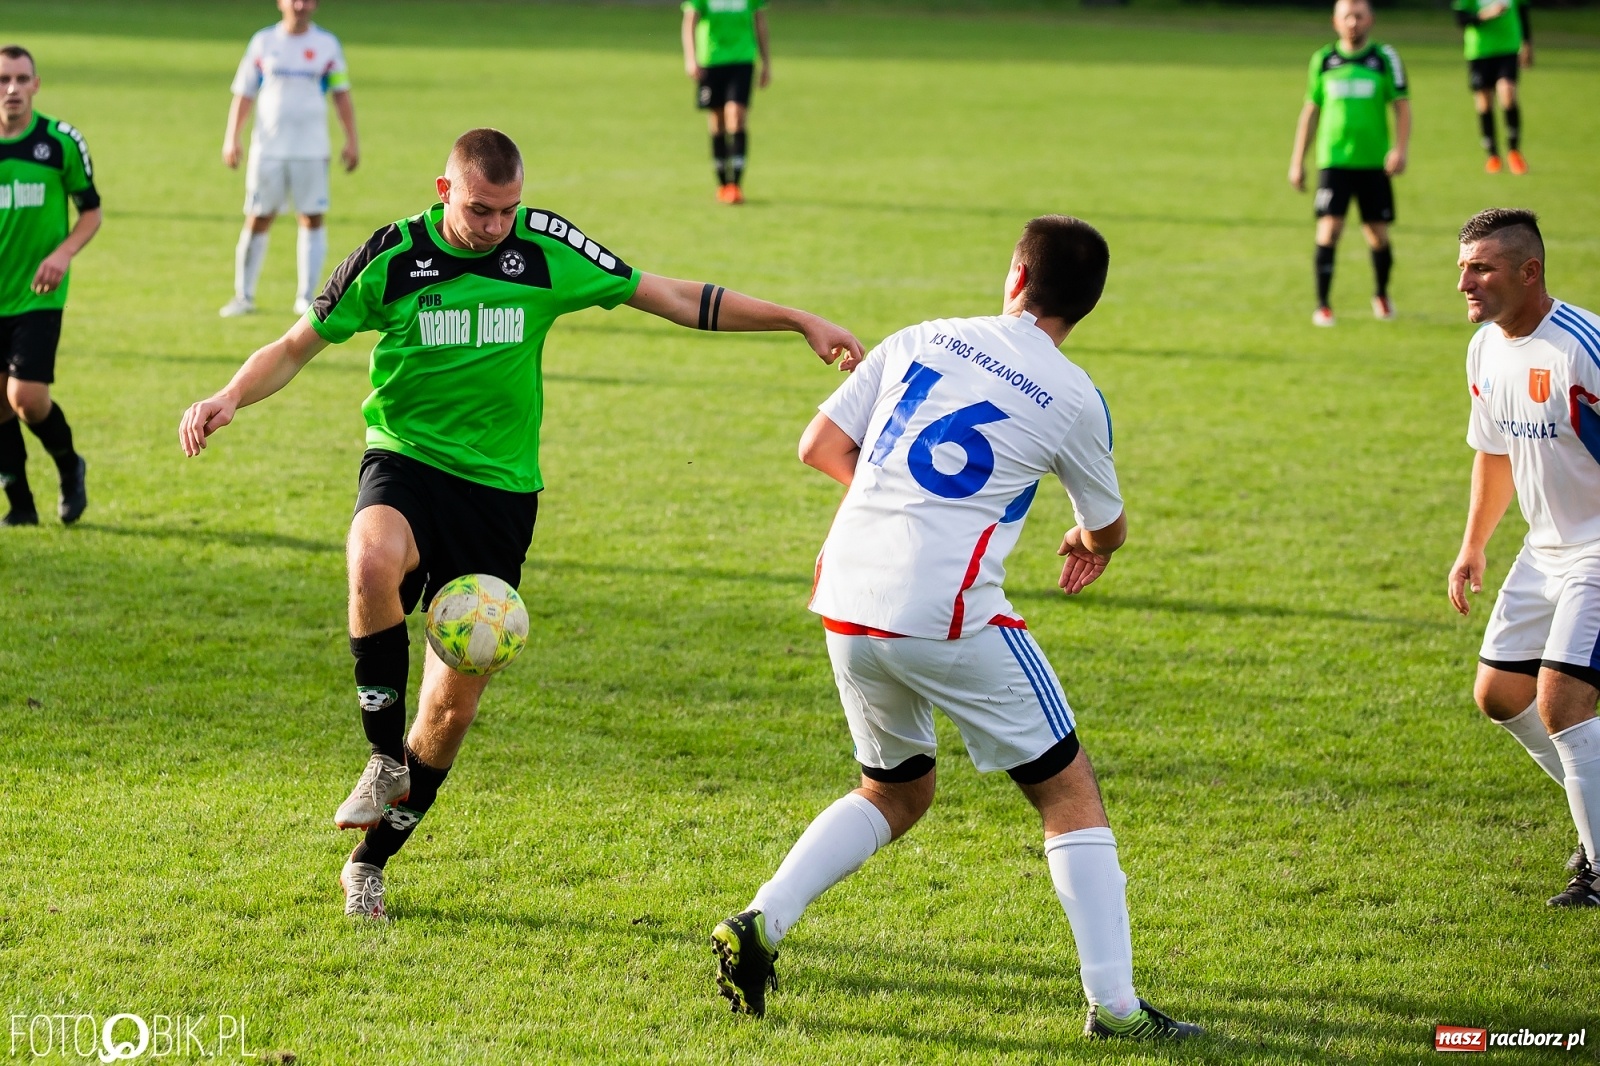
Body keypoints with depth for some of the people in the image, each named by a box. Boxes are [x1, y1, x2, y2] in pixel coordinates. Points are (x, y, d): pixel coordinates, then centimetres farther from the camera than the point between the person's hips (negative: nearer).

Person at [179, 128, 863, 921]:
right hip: (405, 461, -2)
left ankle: (372, 861, 21)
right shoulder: (392, 257, -7)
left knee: (455, 700, 1)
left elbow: (675, 299, 2)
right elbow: (300, 344, 2)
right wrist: (231, 398, -17)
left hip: (500, 486, 2)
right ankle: (385, 759, -20)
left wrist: (801, 322, 0)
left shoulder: (547, 250, -4)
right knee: (374, 560, -38)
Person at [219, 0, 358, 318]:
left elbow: (341, 95, 7)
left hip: (312, 148, 0)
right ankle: (243, 296, 10)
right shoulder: (263, 42, 5)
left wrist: (351, 141, 1)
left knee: (313, 219, -3)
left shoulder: (327, 45, 5)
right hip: (267, 146, 0)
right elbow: (243, 94, 8)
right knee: (258, 219, 1)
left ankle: (306, 298, 3)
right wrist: (231, 139, 1)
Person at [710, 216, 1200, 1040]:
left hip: (845, 608, 5)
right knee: (1069, 794, 8)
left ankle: (758, 924, 9)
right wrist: (1089, 546, 44)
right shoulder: (1074, 400, 2)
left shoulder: (920, 340, 11)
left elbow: (819, 447, 12)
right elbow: (1108, 526, 19)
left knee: (897, 791, 25)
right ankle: (1113, 1004, 1)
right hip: (946, 617, -5)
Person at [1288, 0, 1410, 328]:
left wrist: (1400, 149, -15)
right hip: (1333, 161, 0)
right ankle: (1322, 306, -4)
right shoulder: (1323, 60, 6)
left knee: (1378, 235, 4)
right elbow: (1310, 110, 13)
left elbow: (1402, 106, 0)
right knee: (1329, 229, -12)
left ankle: (1381, 295, 29)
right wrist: (1297, 161, 11)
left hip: (1374, 163, 0)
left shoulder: (1385, 58, 2)